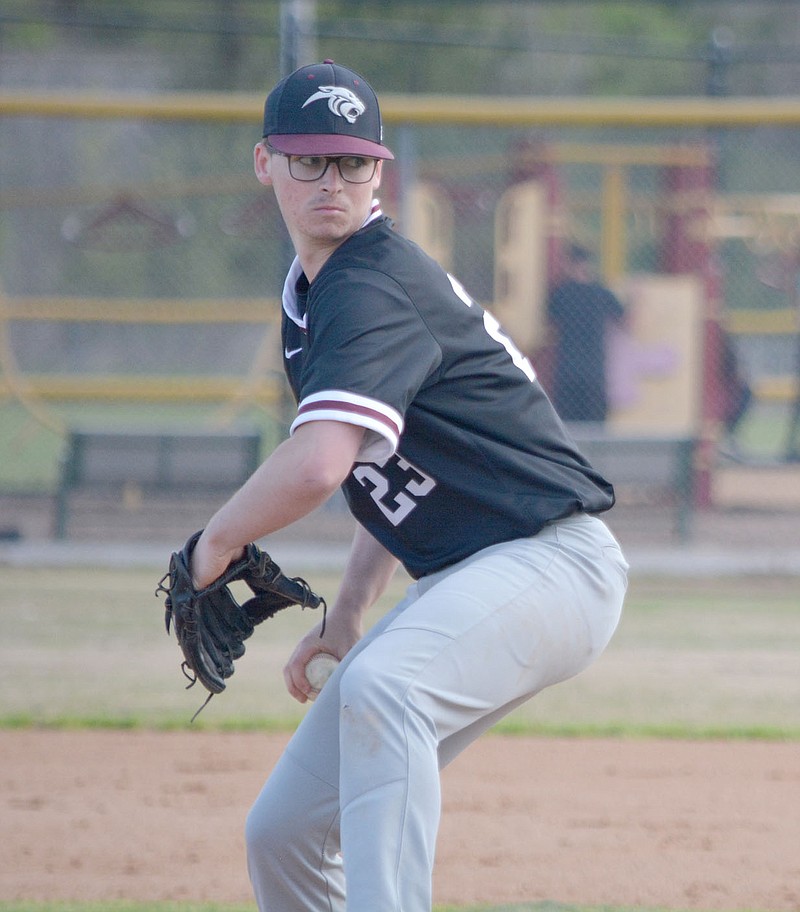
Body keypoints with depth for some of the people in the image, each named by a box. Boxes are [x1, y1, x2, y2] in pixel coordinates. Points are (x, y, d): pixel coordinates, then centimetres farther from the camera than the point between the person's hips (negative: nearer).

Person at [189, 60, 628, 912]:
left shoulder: (373, 290, -18)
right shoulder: (311, 288, 14)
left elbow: (316, 467, -31)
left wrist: (214, 544, -14)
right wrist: (347, 613, 20)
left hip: (550, 561, -10)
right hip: (457, 583, 10)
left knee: (378, 690, -39)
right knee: (283, 829, 6)